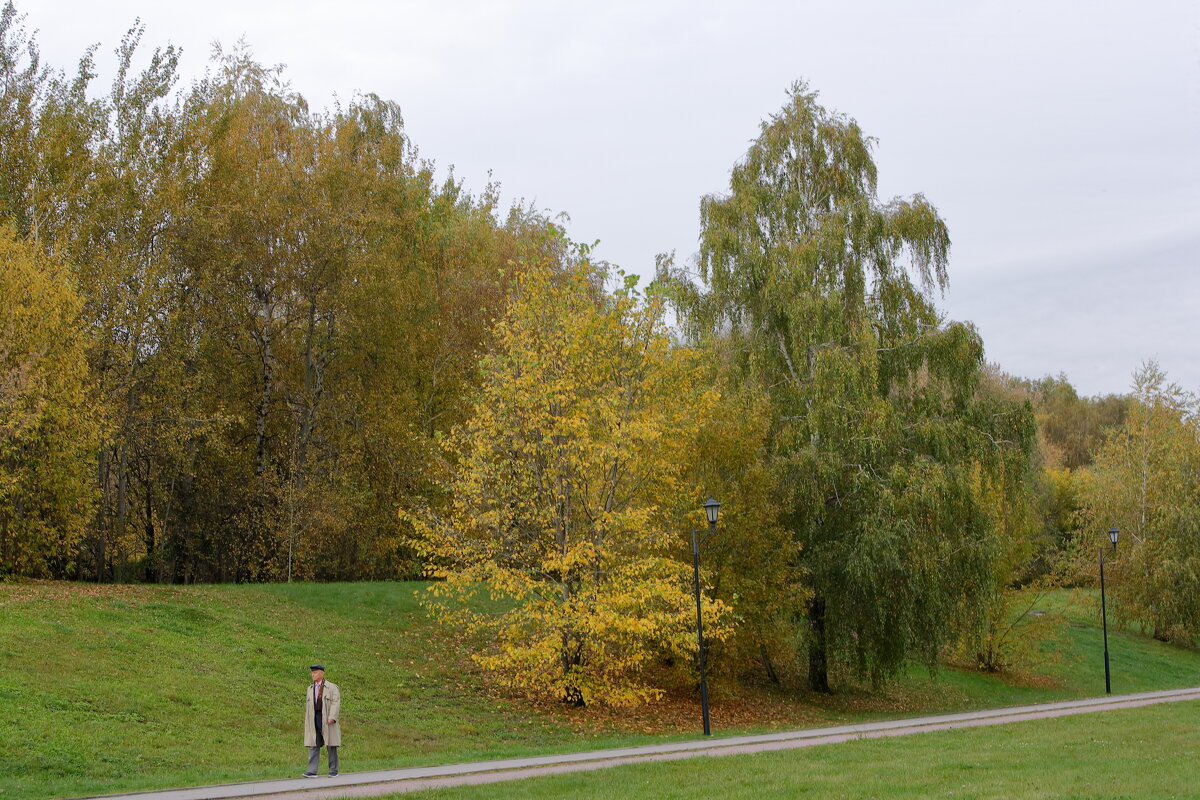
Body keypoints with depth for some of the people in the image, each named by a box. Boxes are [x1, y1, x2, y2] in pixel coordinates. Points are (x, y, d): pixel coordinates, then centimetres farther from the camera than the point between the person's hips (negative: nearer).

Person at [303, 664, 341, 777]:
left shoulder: (332, 687, -1)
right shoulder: (310, 689, 15)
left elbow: (336, 703, -11)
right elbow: (308, 706, 17)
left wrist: (332, 717, -23)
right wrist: (307, 723, 12)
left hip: (327, 720, -5)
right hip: (314, 720, 5)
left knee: (331, 745, 0)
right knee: (313, 746, -3)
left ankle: (333, 770, 8)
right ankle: (312, 771, -7)